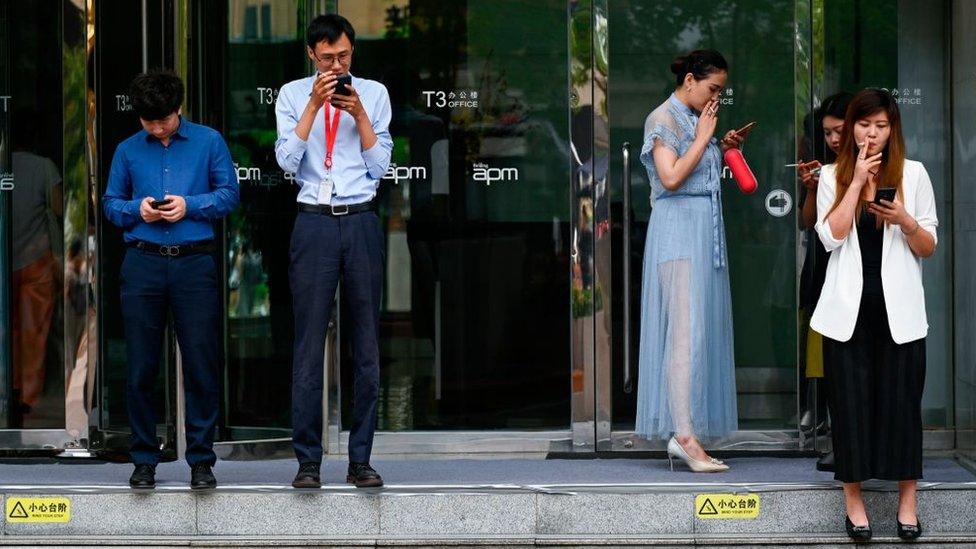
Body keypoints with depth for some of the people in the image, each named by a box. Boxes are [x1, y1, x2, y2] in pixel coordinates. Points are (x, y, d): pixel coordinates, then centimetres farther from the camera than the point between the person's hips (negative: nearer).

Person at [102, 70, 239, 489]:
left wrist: (189, 205, -9)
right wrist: (137, 210, -4)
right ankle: (144, 459, 12)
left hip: (195, 263, -2)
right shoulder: (128, 151, 13)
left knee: (201, 364, -2)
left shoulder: (208, 142, 7)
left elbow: (229, 194, 6)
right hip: (143, 263, 2)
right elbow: (110, 203, 16)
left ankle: (201, 459, 7)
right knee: (140, 368, 2)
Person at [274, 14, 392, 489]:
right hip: (314, 222, -1)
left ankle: (360, 460, 8)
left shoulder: (374, 94, 9)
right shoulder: (293, 94, 7)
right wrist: (315, 104, -11)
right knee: (309, 346, -3)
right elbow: (287, 160, -6)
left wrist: (359, 114, -5)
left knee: (366, 344, 2)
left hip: (361, 222, 1)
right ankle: (308, 461, 0)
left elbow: (380, 167, 6)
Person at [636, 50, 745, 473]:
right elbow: (671, 177, -17)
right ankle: (685, 435, -17)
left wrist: (723, 149, 13)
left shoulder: (697, 120, 19)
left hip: (706, 233, 9)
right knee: (687, 331, -14)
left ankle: (682, 435, 4)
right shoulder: (664, 119, -6)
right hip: (679, 229, -9)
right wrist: (703, 138, -11)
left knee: (701, 331, 4)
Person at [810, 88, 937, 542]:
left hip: (898, 309, 0)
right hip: (849, 308, 0)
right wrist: (858, 180, -10)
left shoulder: (913, 174, 5)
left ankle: (907, 501, 10)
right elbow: (831, 236, -9)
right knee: (850, 401, 1)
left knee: (901, 400, 0)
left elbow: (928, 248, 6)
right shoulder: (832, 176, 6)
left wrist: (906, 222, -14)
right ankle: (853, 499, 10)